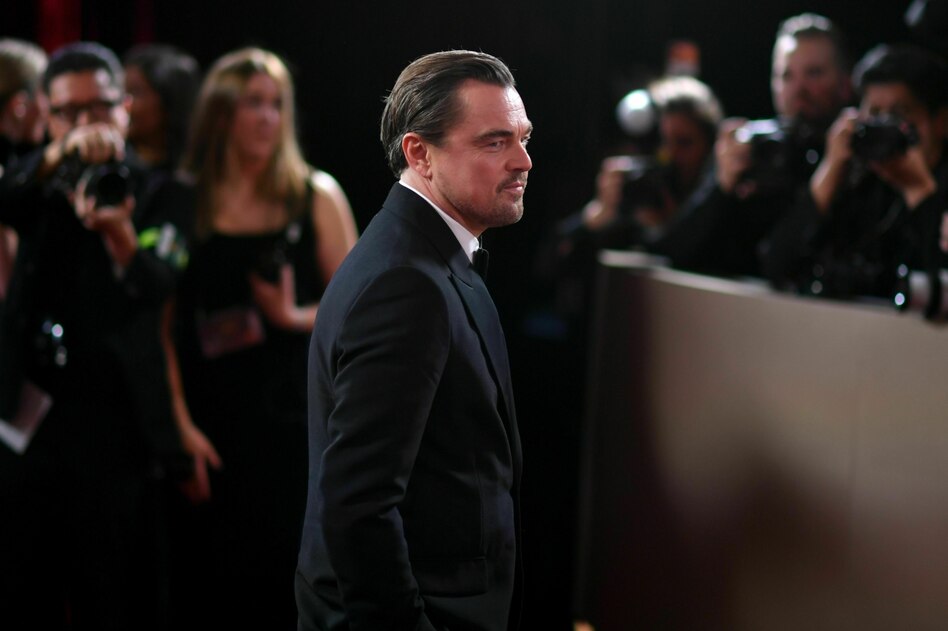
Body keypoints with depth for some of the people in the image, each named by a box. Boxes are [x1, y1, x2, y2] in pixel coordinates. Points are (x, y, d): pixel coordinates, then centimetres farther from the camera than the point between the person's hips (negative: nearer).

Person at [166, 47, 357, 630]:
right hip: (213, 425, 0)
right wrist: (182, 427, -10)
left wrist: (296, 317, -15)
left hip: (296, 420, 0)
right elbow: (163, 327, -2)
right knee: (213, 583, 2)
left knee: (293, 580, 1)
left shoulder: (316, 196, 3)